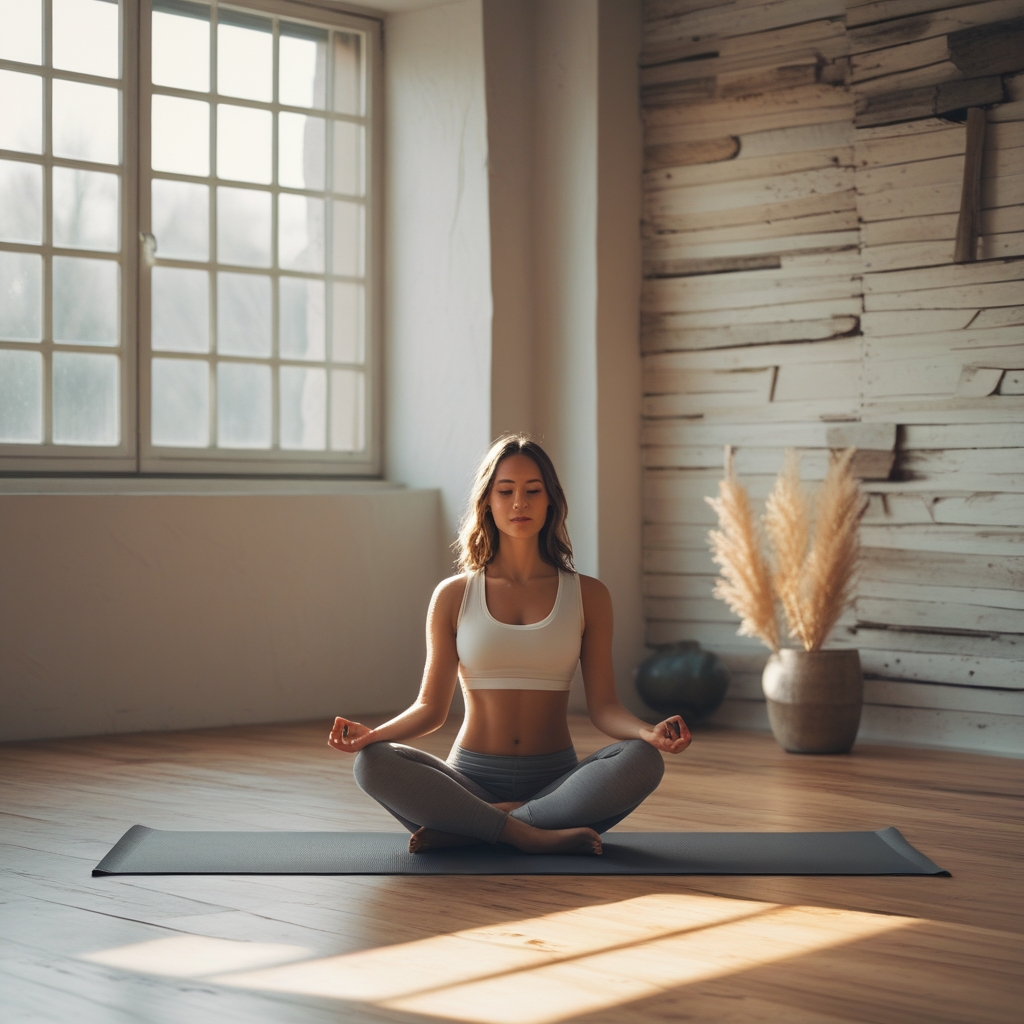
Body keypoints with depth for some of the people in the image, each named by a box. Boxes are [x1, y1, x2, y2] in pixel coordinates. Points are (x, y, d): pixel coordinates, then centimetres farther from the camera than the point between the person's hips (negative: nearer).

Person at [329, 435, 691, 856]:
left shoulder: (587, 596, 6)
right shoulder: (453, 596, 6)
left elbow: (603, 706, 2)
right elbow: (431, 706, 5)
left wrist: (650, 733, -20)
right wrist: (371, 734, -16)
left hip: (555, 783, 1)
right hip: (472, 778, 0)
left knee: (643, 760, -31)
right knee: (372, 763, -29)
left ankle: (465, 829, -30)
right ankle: (531, 834, -32)